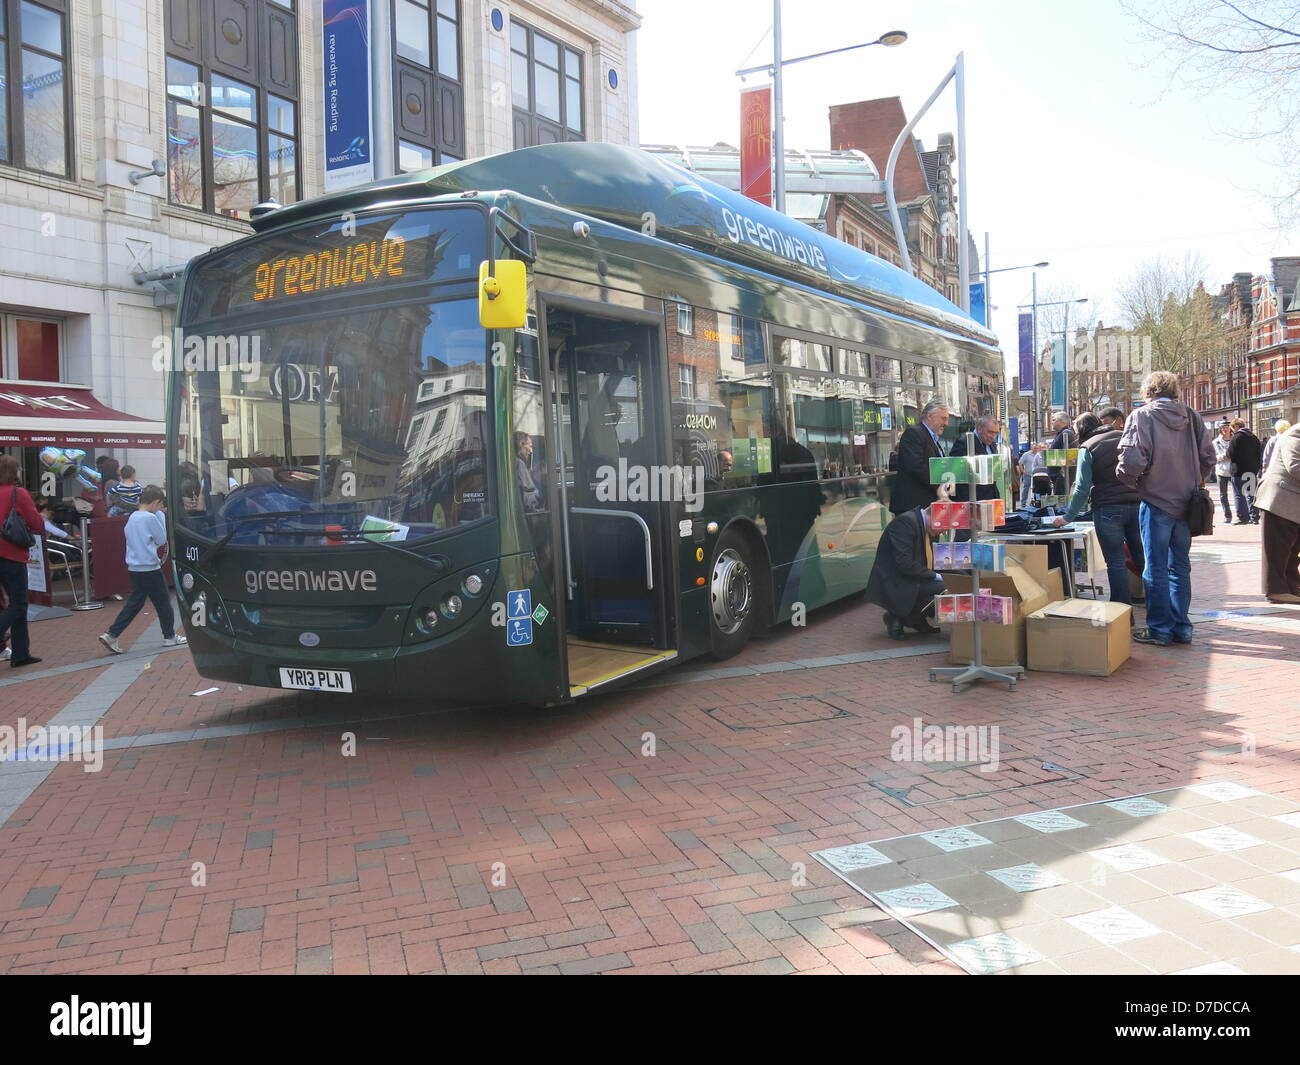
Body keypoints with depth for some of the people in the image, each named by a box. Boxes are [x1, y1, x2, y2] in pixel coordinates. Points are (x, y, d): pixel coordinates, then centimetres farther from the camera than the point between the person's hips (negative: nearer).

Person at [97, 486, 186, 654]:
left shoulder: (132, 518, 10)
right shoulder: (151, 518, -16)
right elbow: (162, 540, -5)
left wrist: (155, 546, 11)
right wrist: (160, 515, 2)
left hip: (133, 568, 8)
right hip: (150, 569, -8)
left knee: (134, 603, 12)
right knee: (163, 602, 6)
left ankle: (111, 635, 3)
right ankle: (169, 637, 17)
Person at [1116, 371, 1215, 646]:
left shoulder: (1142, 416, -10)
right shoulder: (1191, 416, 5)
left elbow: (1132, 460, -19)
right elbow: (1208, 457, 5)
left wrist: (1126, 478, 0)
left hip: (1156, 502, -5)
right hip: (1187, 504, 5)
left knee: (1156, 569, 4)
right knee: (1180, 567, 15)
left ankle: (1160, 629, 9)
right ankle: (1181, 628, 20)